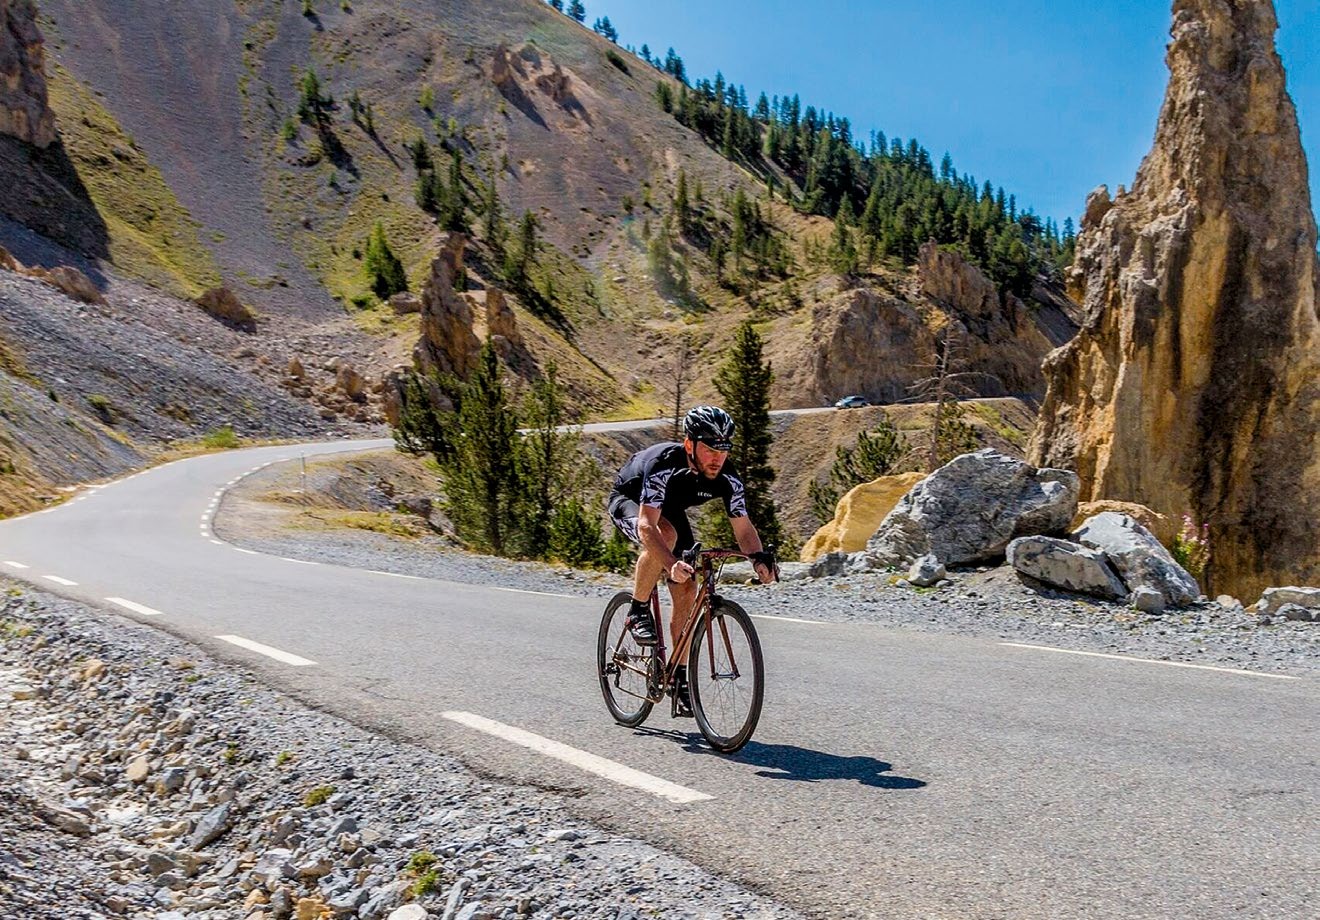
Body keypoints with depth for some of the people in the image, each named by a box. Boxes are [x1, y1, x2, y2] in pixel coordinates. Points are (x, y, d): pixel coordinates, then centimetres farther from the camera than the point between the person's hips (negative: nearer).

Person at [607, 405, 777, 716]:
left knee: (686, 593, -6)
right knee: (666, 535, -39)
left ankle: (679, 678, 8)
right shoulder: (663, 464, -40)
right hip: (628, 501, -5)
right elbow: (646, 525, -47)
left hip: (671, 510, 5)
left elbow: (743, 527, -18)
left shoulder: (727, 478, -25)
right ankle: (638, 612, -17)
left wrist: (759, 557, -39)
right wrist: (672, 564, -62)